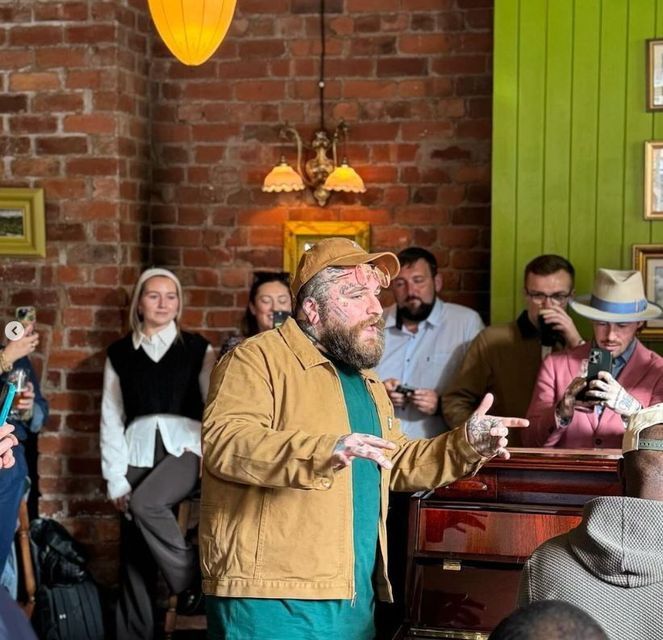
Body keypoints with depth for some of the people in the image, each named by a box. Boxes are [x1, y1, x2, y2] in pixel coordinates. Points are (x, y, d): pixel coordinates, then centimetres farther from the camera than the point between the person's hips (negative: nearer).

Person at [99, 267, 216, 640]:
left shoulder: (198, 349, 7)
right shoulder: (120, 354, 12)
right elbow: (111, 419, 8)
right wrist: (116, 478, 0)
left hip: (185, 447, -2)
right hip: (138, 453, 3)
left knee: (146, 504, -31)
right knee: (135, 558, 1)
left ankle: (191, 581, -12)